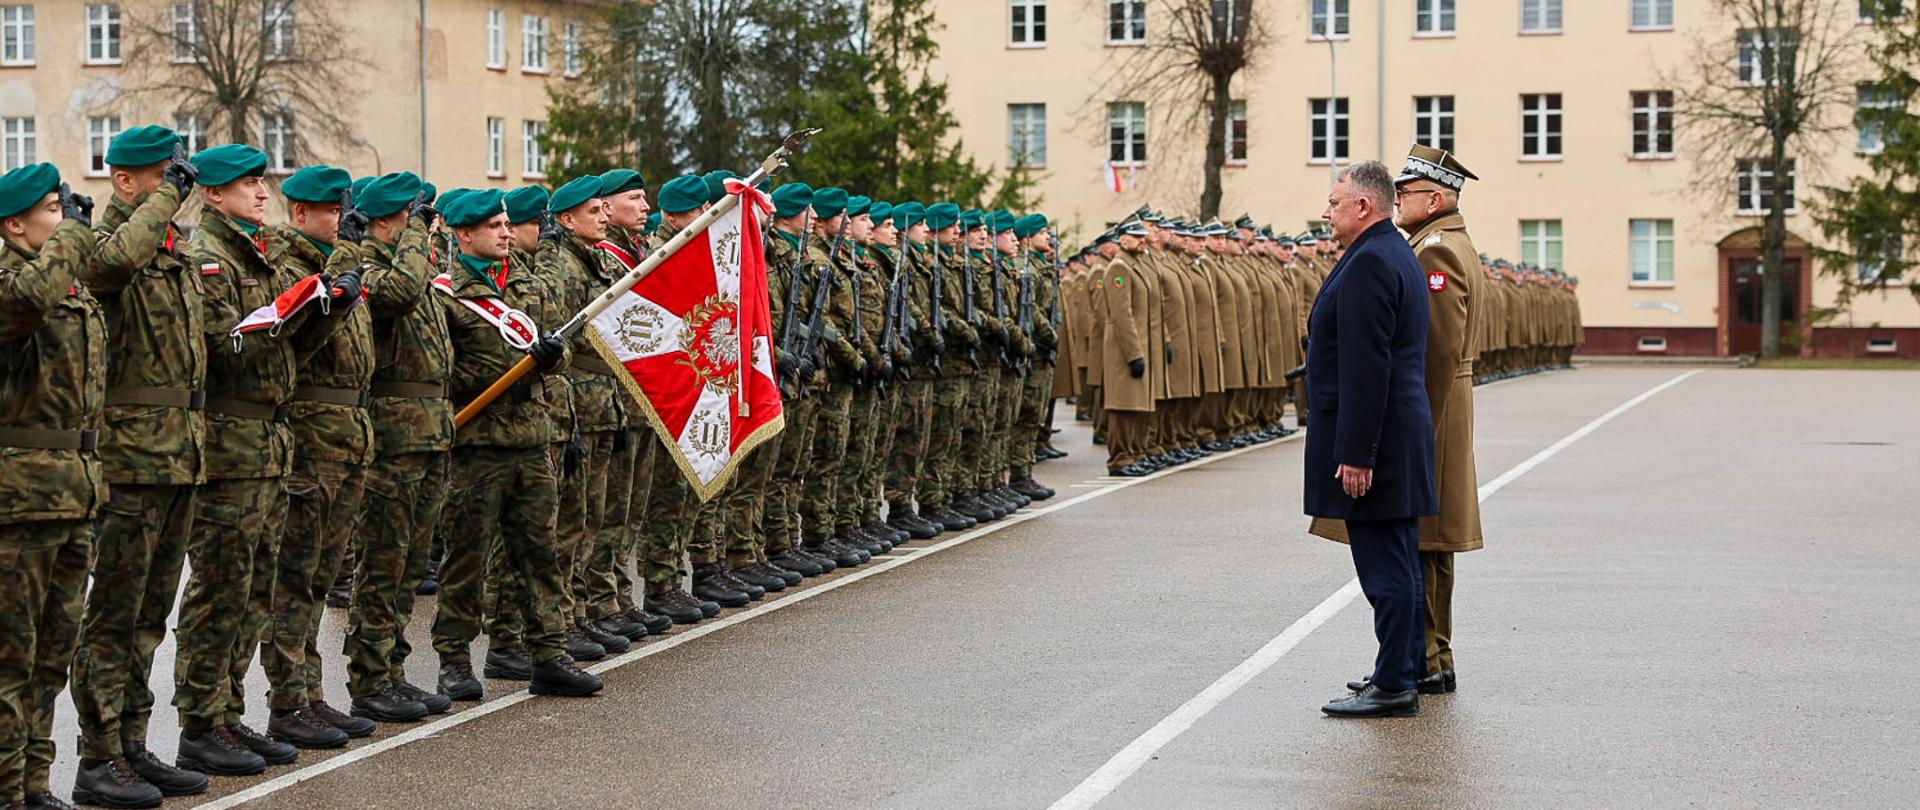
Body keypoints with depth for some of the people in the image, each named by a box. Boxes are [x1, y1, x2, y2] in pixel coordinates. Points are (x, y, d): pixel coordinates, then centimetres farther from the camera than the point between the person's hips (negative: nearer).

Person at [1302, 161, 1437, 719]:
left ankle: (1393, 686, -2)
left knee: (1385, 566, -6)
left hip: (1374, 441, -11)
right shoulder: (1398, 256, 17)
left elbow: (1366, 366, -22)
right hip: (1398, 441, 11)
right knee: (1395, 565, 15)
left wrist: (1355, 454, -23)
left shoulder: (1370, 262, -17)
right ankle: (1402, 676, 23)